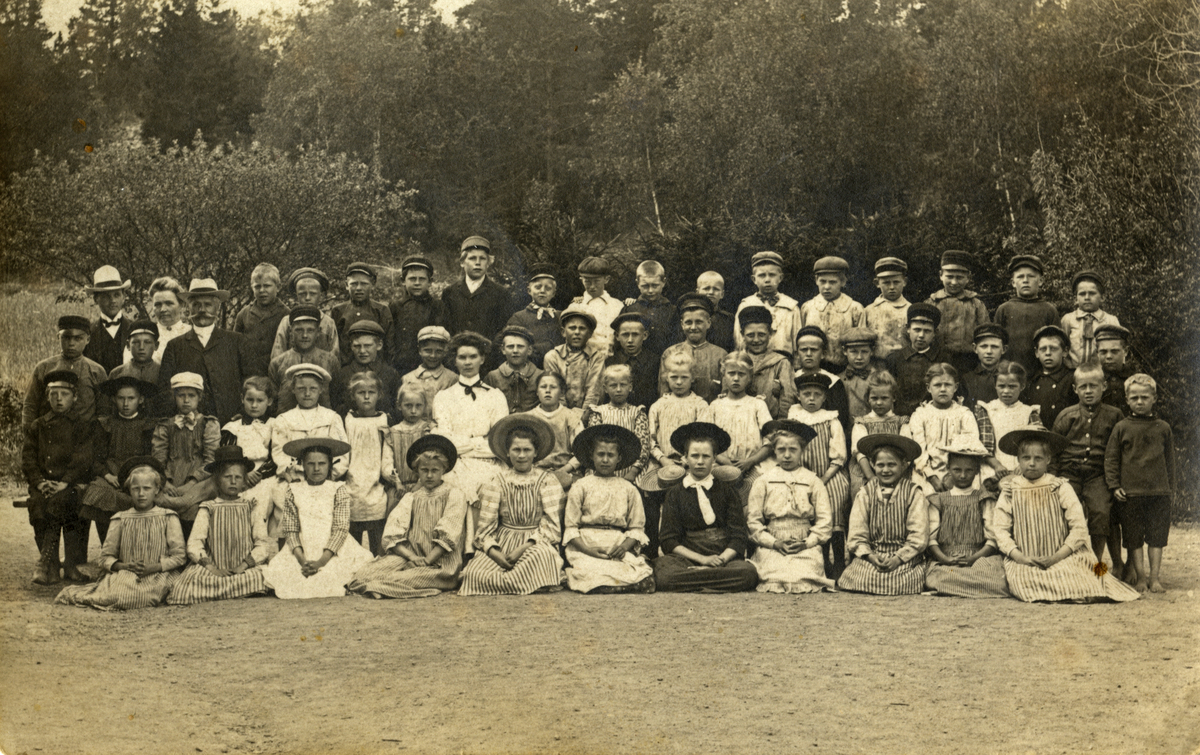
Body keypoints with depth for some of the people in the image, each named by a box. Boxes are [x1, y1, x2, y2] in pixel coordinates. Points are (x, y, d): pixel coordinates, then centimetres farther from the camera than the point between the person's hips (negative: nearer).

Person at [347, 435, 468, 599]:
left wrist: (427, 561, -15)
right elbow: (392, 534, 2)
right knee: (366, 574, -21)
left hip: (441, 561, -4)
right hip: (409, 555, 4)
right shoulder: (411, 496, 15)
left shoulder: (453, 494, 5)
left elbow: (448, 535, -7)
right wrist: (411, 557, -15)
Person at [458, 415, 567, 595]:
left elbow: (551, 526, -3)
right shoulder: (497, 482, 8)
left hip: (537, 544, -1)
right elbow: (485, 526, 3)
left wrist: (524, 547, -18)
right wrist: (494, 552, -17)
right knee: (474, 572, -29)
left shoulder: (547, 481, 4)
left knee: (541, 556, -39)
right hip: (502, 544, 1)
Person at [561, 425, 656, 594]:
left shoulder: (628, 489, 15)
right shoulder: (581, 487, 9)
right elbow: (571, 527, 5)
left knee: (646, 580, -25)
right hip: (586, 547, -2)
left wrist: (624, 546, -10)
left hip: (620, 548, 2)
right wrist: (588, 550, -12)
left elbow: (636, 528, 11)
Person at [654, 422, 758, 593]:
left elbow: (739, 535, 7)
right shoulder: (675, 494, 14)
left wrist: (721, 559, -13)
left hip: (725, 557, 1)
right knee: (664, 577, -36)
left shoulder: (727, 491, 16)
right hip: (686, 558, -1)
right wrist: (702, 559, -11)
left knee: (748, 573, -36)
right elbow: (669, 540, 5)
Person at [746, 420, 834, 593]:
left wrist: (808, 542, -7)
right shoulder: (763, 481, 9)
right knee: (774, 584, -25)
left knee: (804, 582, -24)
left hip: (806, 548, 0)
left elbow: (825, 519, 6)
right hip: (771, 547, 0)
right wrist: (774, 542, -6)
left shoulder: (813, 481, 10)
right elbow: (753, 519, 5)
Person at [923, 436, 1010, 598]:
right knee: (939, 576, -35)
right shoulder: (939, 500, 16)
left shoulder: (984, 499, 15)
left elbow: (992, 538, 4)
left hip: (979, 559, 0)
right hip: (944, 561, 1)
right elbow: (931, 538, 5)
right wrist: (944, 558, -15)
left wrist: (975, 557, -14)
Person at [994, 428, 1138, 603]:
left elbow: (1079, 529, -3)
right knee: (1024, 581, -28)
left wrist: (1056, 557, -14)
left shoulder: (1061, 488, 3)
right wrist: (1022, 558, -14)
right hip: (1024, 564, 1)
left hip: (1063, 559, -1)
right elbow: (1000, 529, 0)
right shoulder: (1009, 493, 6)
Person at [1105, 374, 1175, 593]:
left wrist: (1171, 488, 12)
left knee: (1157, 535, 2)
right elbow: (1110, 458, 5)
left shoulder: (1163, 428, 8)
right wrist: (1114, 485, -3)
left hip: (1159, 492, 1)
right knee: (1133, 536, 2)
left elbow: (1170, 460, 14)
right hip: (1130, 491, -1)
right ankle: (1140, 576, 10)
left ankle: (1154, 576, 8)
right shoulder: (1122, 428, 3)